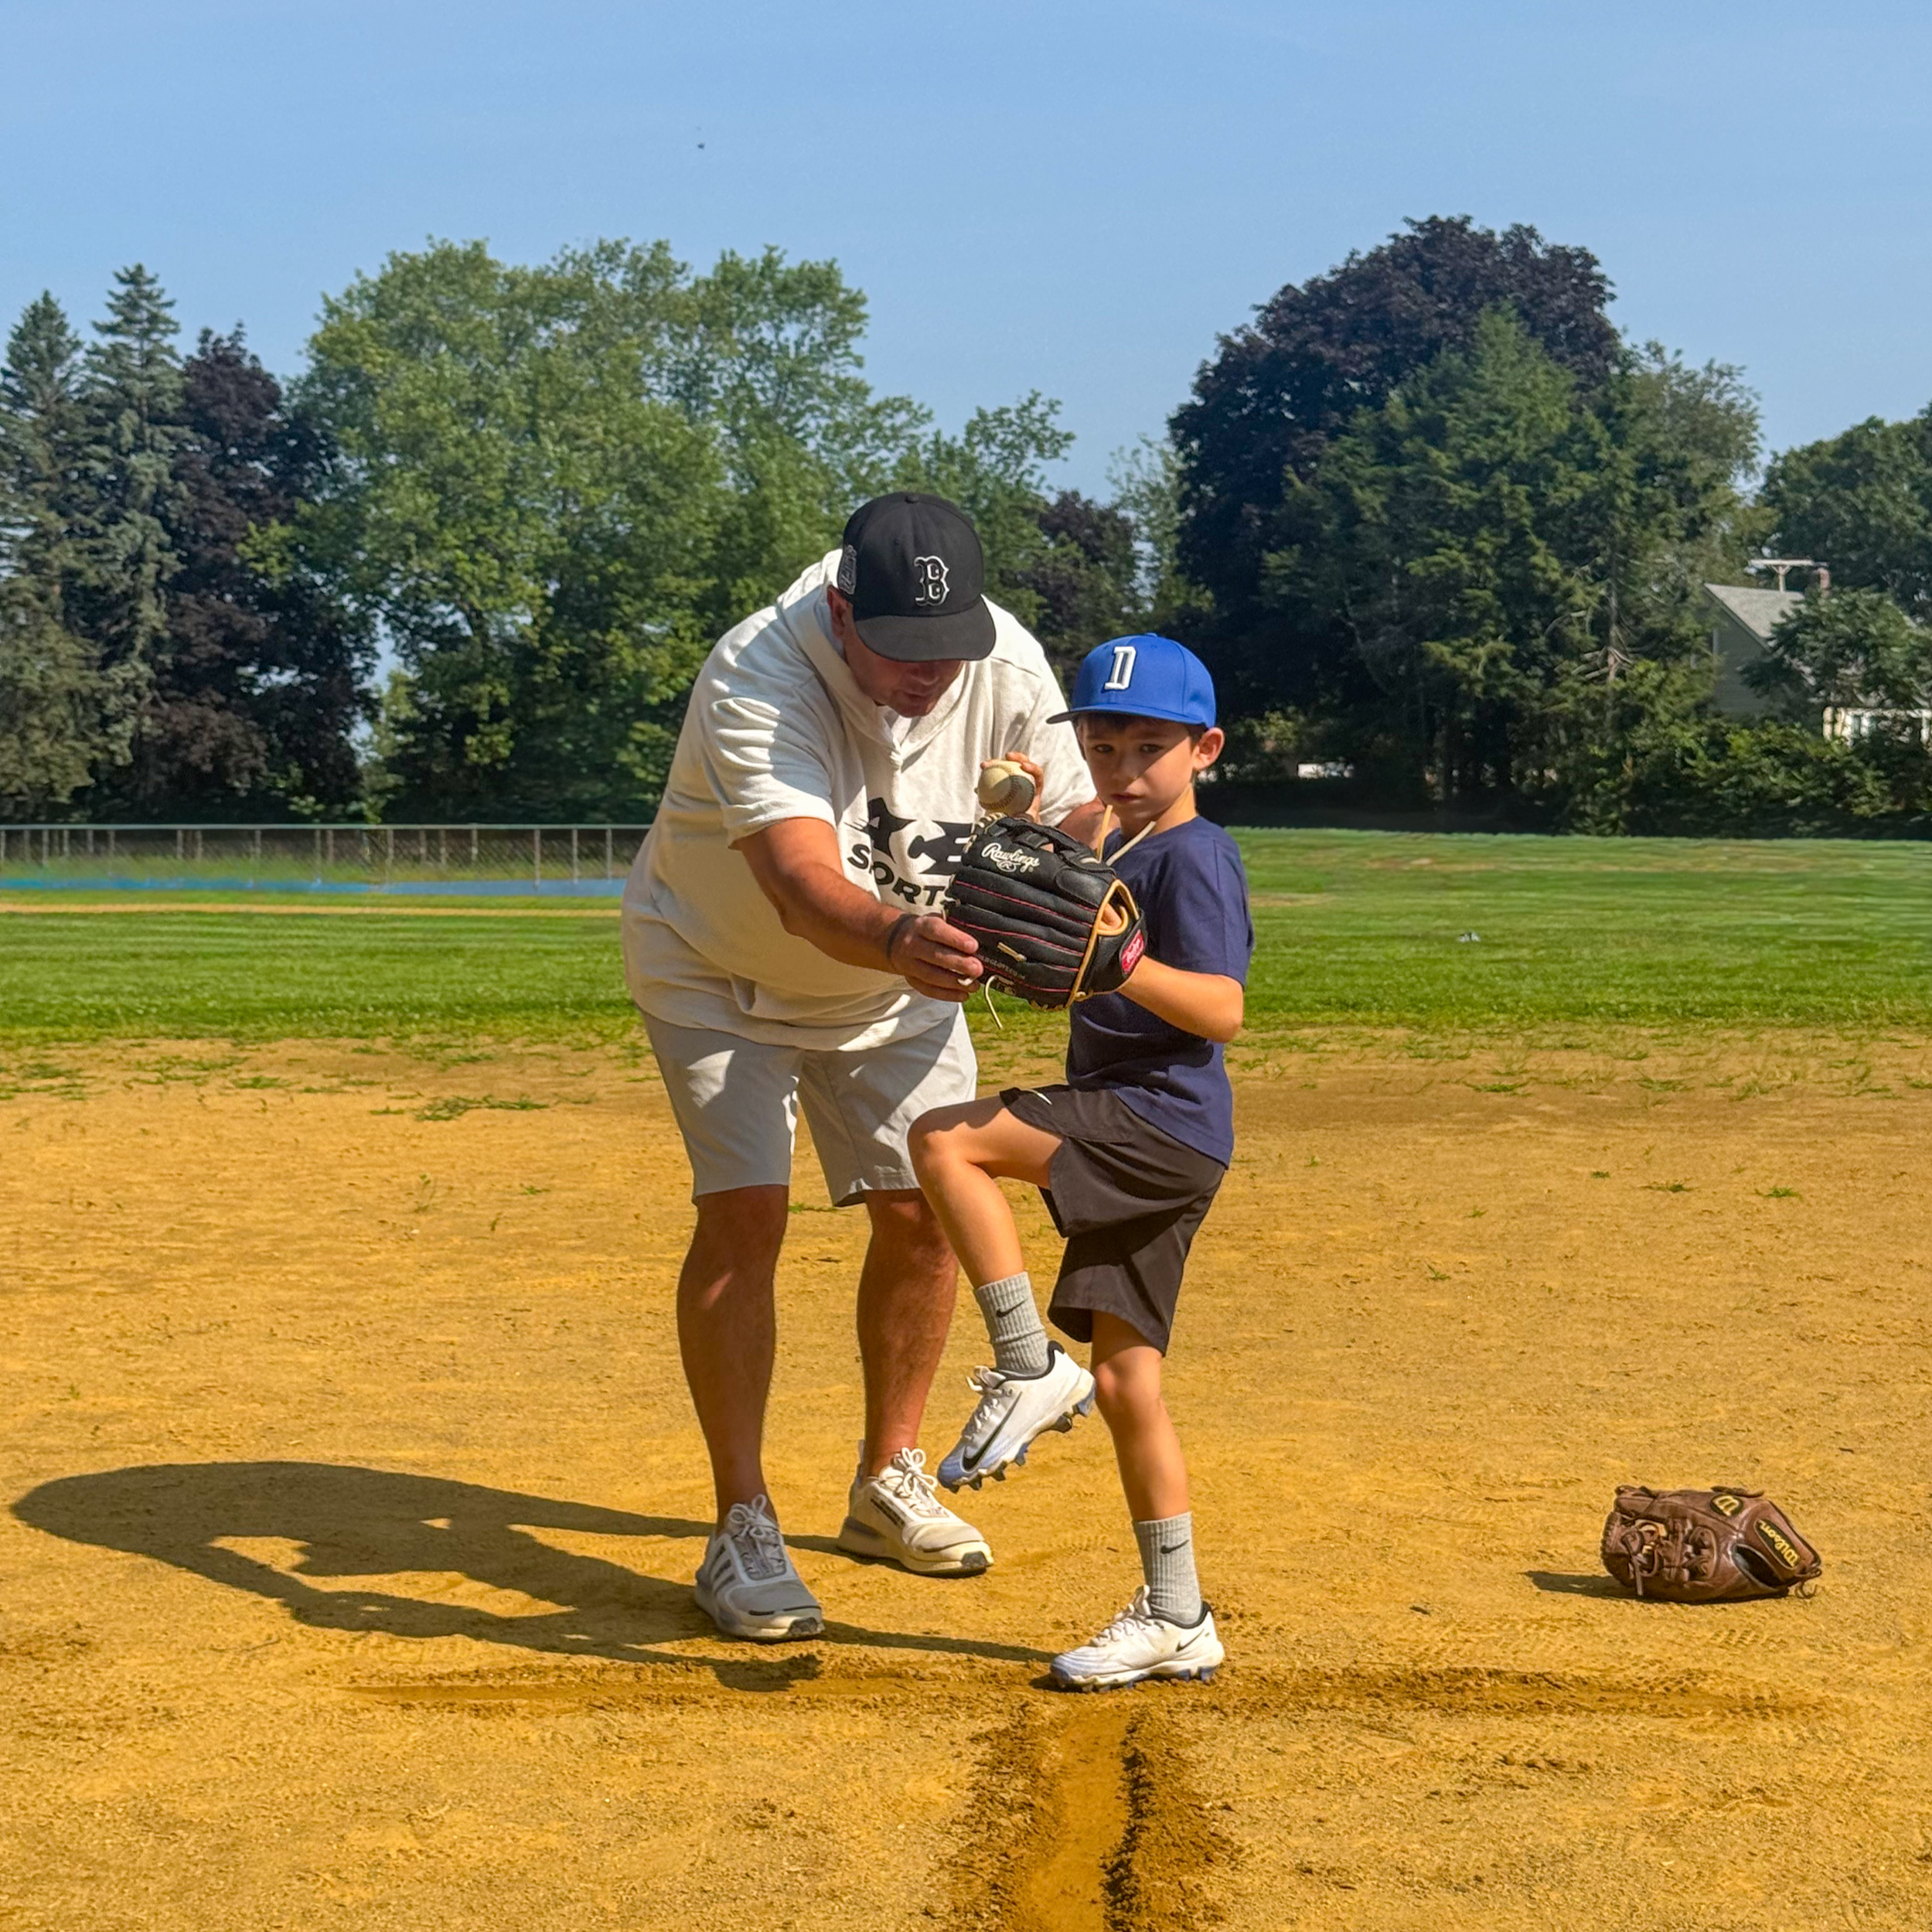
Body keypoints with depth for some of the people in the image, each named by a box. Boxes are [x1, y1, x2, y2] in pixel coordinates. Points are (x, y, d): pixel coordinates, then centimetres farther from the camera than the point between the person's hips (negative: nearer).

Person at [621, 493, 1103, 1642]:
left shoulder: (1007, 667, -23)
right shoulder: (757, 678, -37)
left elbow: (1083, 826, -19)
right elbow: (804, 885, -50)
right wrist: (901, 939, -71)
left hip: (900, 984, 5)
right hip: (722, 973, -4)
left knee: (925, 1208, 4)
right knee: (745, 1211, -17)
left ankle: (891, 1482, 25)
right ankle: (743, 1529, -8)